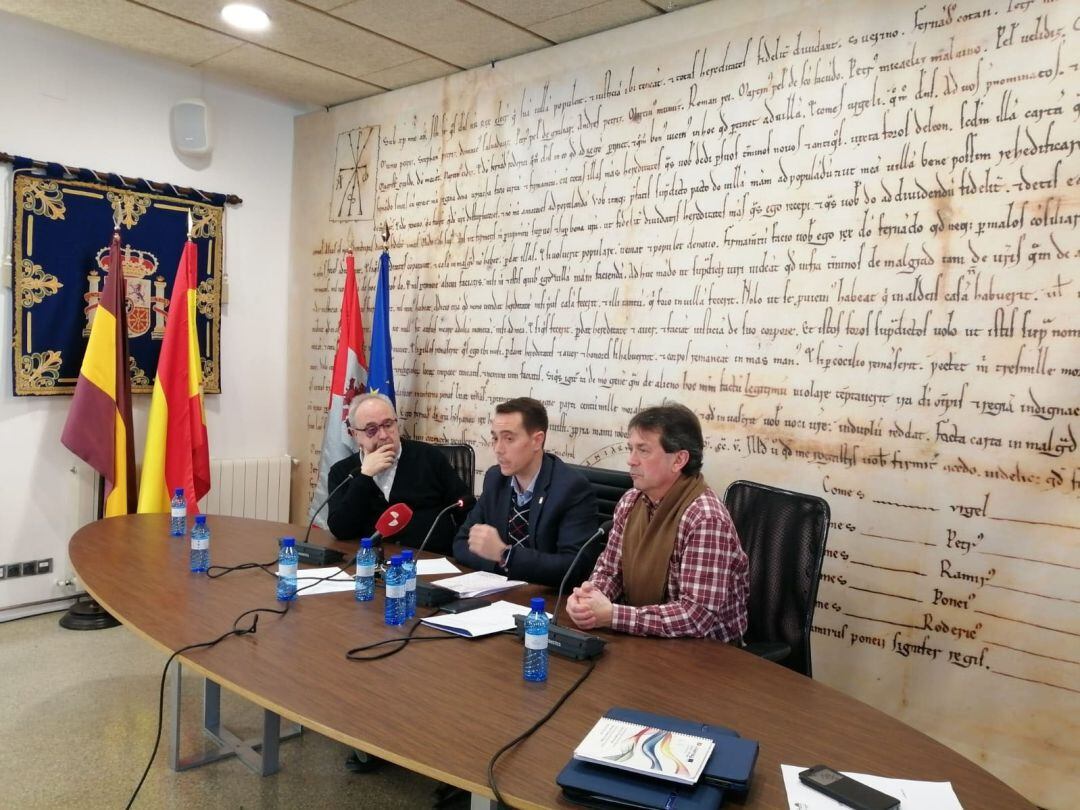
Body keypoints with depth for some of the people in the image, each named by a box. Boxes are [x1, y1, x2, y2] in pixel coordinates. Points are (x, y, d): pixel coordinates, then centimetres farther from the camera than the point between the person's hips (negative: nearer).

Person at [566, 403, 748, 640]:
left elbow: (698, 615, -27)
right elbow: (609, 568, 9)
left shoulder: (706, 520, -23)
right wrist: (590, 595, -13)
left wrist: (611, 615, -27)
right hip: (644, 640, 6)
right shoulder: (630, 502, 0)